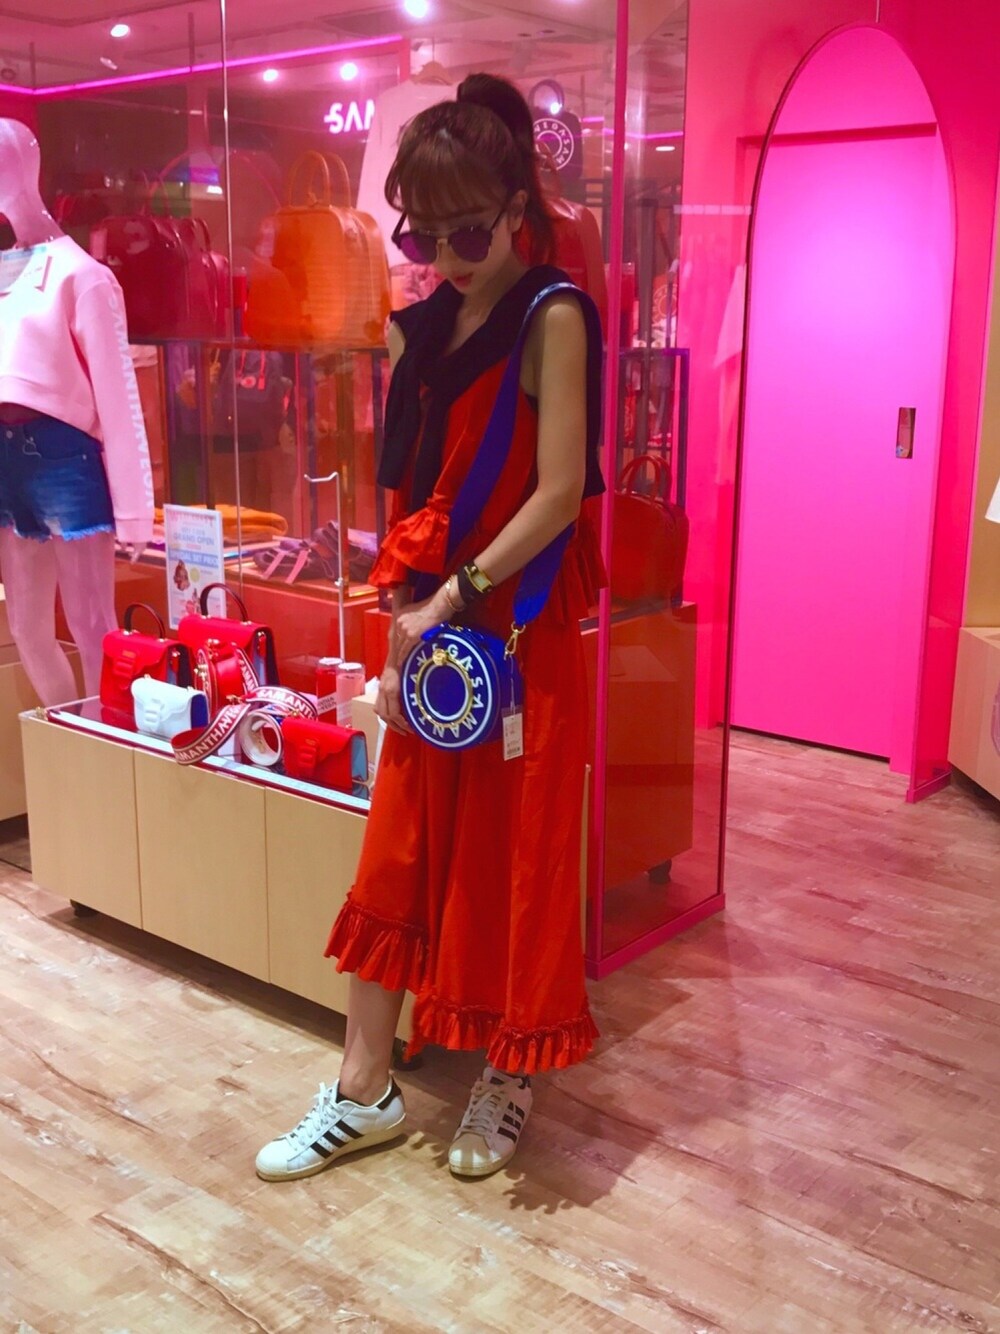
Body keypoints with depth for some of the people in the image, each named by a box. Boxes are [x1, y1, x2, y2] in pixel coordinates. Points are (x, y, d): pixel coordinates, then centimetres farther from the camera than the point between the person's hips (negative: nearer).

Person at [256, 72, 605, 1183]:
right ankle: (365, 1092, 22)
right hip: (430, 628, 6)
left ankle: (506, 1080, 26)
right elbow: (406, 498, 10)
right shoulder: (418, 330, 10)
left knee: (514, 858, 5)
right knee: (398, 857, 10)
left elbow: (560, 491, -16)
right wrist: (405, 632, 2)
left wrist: (453, 600, -17)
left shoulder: (551, 320, -9)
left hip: (521, 630, -6)